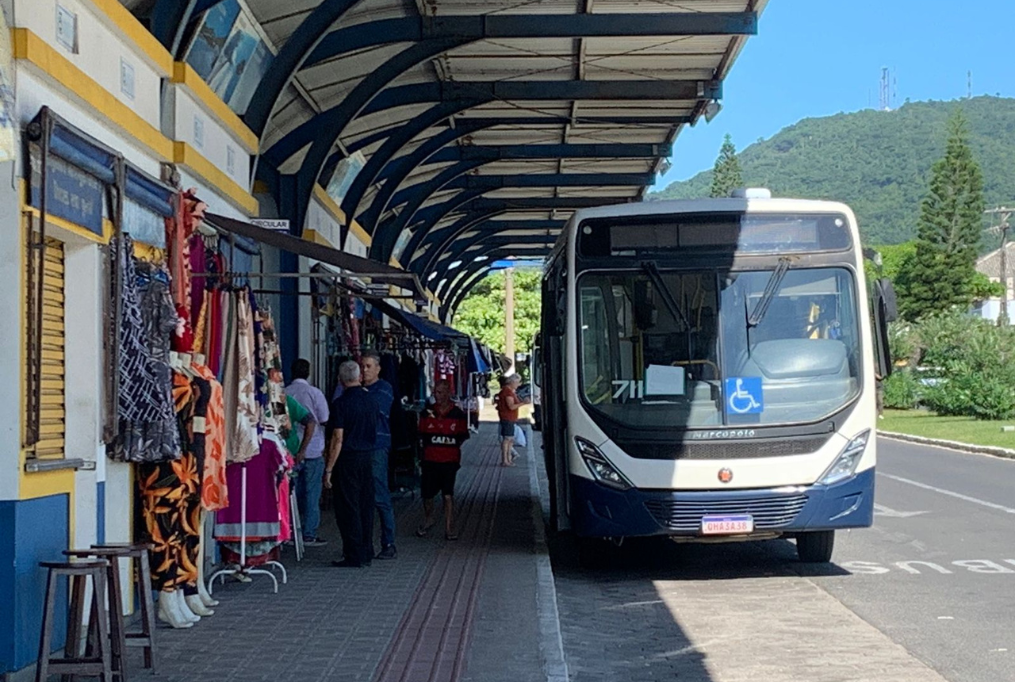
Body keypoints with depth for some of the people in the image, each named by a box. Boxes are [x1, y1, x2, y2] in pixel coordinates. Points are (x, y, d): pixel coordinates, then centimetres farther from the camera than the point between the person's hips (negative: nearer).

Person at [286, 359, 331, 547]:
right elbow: (325, 420, -7)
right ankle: (309, 535, 1)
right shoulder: (314, 393, -9)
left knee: (294, 492, 11)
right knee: (312, 493, 2)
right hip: (312, 450, -3)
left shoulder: (284, 393, 0)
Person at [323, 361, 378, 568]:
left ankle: (354, 556, -1)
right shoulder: (370, 400, 6)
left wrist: (329, 469, -12)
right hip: (368, 457, 7)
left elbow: (338, 439, -15)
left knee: (347, 508, -1)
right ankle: (366, 552, 17)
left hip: (348, 459, -6)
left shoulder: (341, 404, -13)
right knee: (365, 505, 12)